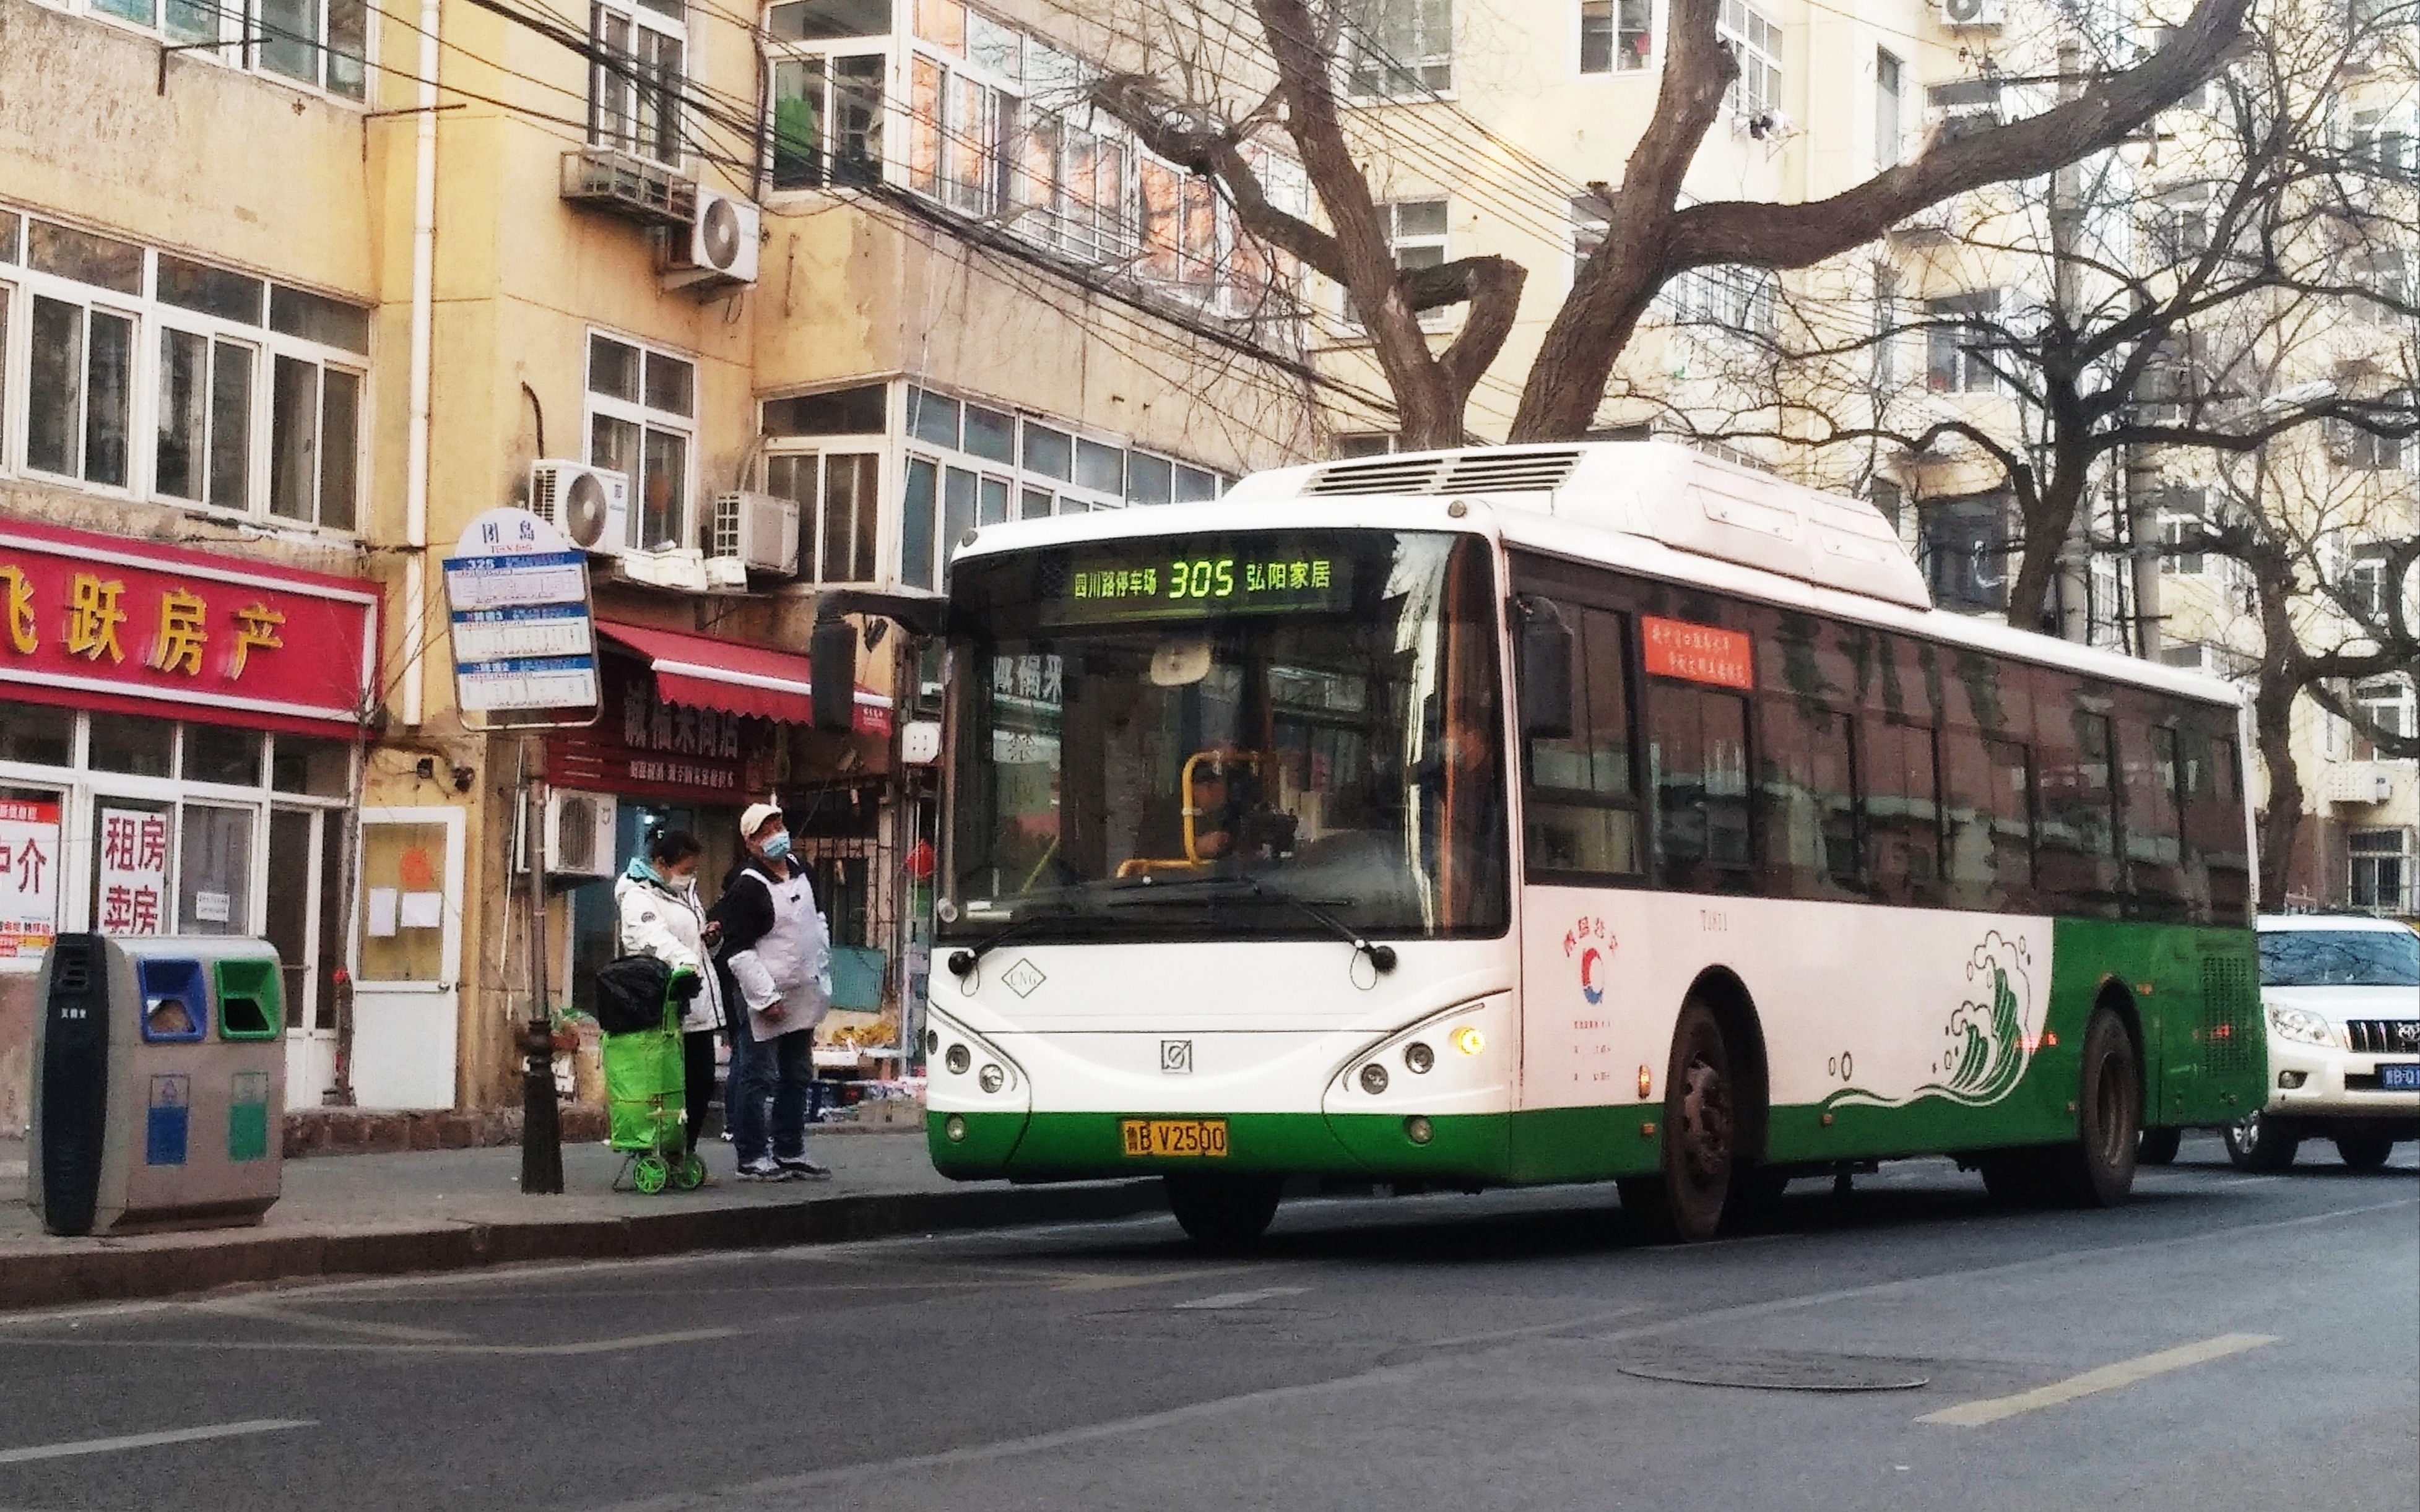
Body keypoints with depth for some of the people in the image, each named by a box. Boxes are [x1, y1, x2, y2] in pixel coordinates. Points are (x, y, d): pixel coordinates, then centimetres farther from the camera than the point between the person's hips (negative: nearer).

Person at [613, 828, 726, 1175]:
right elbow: (655, 938, -26)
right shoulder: (637, 896, -8)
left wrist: (708, 937, 10)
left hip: (698, 1007, 9)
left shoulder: (685, 891, 20)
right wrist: (685, 963, -44)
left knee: (702, 1086, 9)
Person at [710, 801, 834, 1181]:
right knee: (757, 1078, -5)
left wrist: (822, 965, 18)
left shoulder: (798, 871, 10)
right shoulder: (748, 887, -16)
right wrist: (765, 998, -20)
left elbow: (814, 919, 25)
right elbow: (739, 952, -18)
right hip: (764, 1000, -9)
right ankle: (752, 1159, 0)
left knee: (797, 1077, 14)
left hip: (802, 999, 9)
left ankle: (790, 1153, 23)